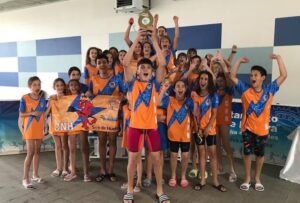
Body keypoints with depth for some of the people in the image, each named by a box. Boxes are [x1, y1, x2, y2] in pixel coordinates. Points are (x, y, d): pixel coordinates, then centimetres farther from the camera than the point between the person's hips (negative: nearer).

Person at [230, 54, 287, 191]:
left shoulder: (269, 90, -4)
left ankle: (257, 179, 33)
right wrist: (239, 61, -12)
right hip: (248, 128, -1)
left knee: (260, 154, 14)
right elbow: (232, 76, -9)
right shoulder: (245, 89, -6)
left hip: (262, 129, 1)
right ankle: (247, 178, 26)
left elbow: (283, 75, -5)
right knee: (247, 153, 8)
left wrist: (279, 59, -7)